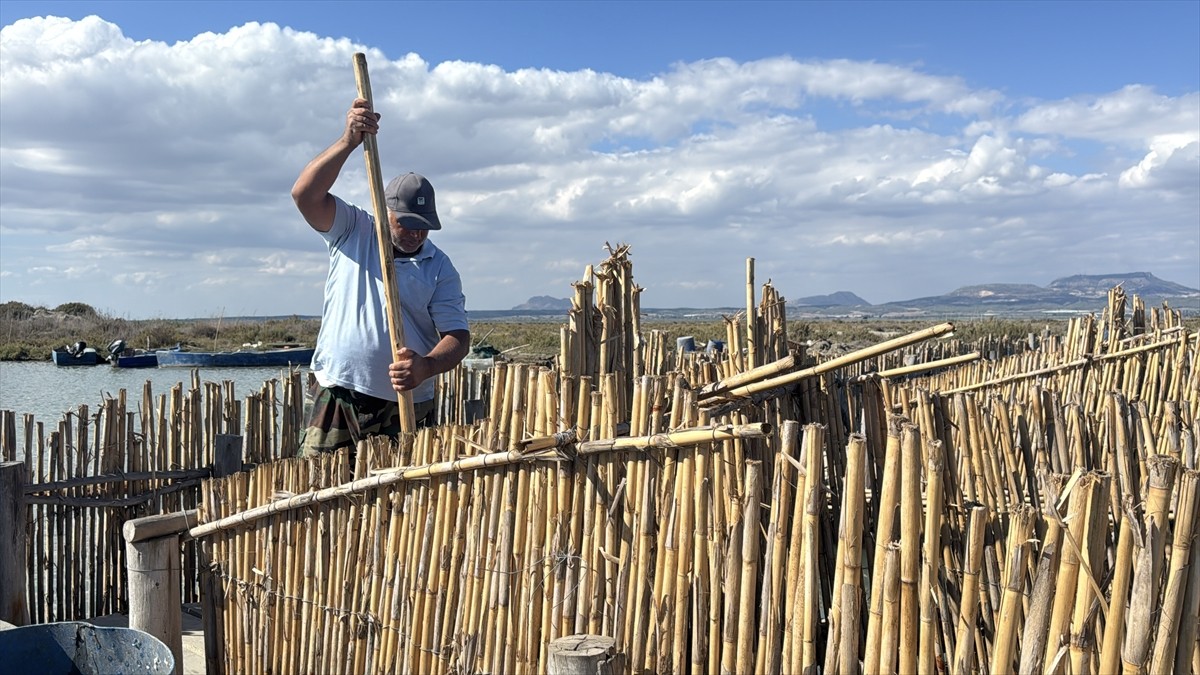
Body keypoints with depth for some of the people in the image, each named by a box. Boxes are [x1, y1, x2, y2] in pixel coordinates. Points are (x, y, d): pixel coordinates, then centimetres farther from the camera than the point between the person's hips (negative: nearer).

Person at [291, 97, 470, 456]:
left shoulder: (440, 268, 2)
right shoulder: (351, 231, 5)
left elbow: (457, 335, -4)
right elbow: (305, 195, -11)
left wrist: (426, 366, -26)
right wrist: (349, 141, -21)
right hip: (336, 402, 0)